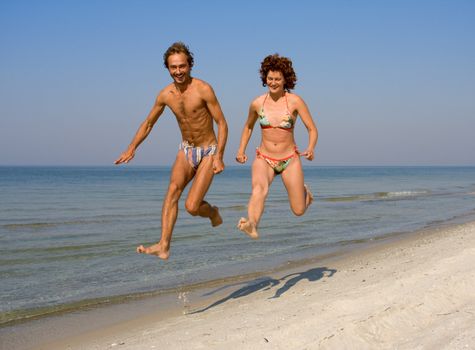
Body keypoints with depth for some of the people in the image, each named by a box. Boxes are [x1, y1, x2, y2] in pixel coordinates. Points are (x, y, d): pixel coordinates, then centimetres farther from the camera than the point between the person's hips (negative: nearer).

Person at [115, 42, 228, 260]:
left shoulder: (203, 89, -17)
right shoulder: (165, 95, -2)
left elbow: (222, 124, -14)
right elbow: (148, 123, 12)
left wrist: (219, 156, -22)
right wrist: (131, 149, 3)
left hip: (208, 153, -4)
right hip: (186, 150, 4)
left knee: (191, 206, -13)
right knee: (173, 189, -22)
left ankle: (213, 213, 23)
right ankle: (164, 246, -27)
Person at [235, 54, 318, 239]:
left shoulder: (295, 101, -9)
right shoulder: (257, 103, -1)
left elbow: (312, 129, -6)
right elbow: (248, 126, 18)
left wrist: (310, 149, -25)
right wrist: (241, 150, 9)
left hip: (290, 160, 0)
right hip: (264, 159, 1)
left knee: (299, 211, 2)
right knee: (259, 188, -35)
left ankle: (304, 191, 37)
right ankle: (252, 225, -58)